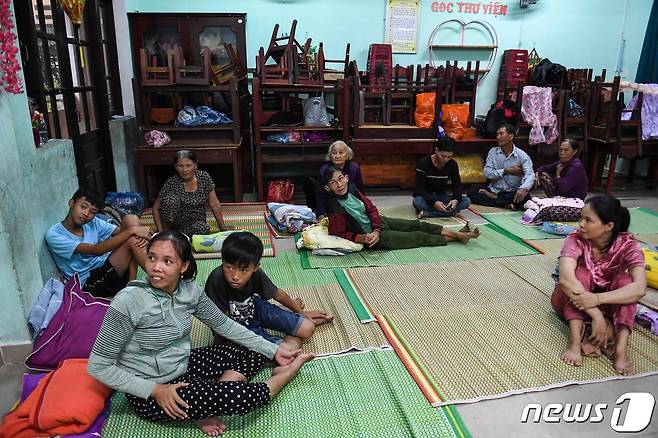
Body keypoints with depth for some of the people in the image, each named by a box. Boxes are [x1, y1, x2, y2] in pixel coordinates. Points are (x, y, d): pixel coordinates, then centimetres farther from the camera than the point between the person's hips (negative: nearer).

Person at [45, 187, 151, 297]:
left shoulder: (93, 223, 8)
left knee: (130, 219, -11)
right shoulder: (53, 235, -11)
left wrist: (142, 235, -22)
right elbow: (97, 250, -21)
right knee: (132, 240, -26)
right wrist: (131, 230, -27)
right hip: (90, 283, -7)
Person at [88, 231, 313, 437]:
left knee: (254, 353, 6)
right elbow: (98, 366, -17)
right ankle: (283, 376, 11)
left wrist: (273, 351, 0)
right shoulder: (127, 303, -26)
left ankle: (205, 409, -5)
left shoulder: (189, 290, -9)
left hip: (184, 366, 7)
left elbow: (225, 325, 3)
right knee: (241, 396, -21)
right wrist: (155, 390, -21)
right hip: (149, 394, -7)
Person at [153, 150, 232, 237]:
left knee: (203, 229, -34)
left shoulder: (204, 177, -7)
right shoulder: (171, 183, -12)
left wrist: (222, 226, 2)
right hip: (176, 222, -1)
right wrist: (160, 230, -16)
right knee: (171, 199, -29)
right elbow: (156, 208, -6)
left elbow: (215, 204, 0)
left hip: (197, 222, 1)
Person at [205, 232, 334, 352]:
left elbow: (277, 294, -2)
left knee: (307, 329, -7)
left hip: (256, 308, 3)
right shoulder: (216, 280, -36)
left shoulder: (256, 274, -22)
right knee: (288, 349, -20)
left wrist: (301, 311, 10)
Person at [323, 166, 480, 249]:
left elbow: (371, 208, -2)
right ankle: (455, 238, 20)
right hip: (371, 236, -6)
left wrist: (376, 230, -17)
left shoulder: (351, 189, -7)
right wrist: (363, 238, -28)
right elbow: (339, 233, -18)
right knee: (419, 237, 2)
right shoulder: (334, 208, -26)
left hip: (377, 222, 6)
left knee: (417, 225, 7)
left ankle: (458, 234, 19)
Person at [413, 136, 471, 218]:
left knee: (466, 201, -22)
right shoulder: (423, 163, -17)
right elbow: (420, 188, -21)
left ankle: (427, 213, -28)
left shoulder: (453, 165, -4)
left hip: (441, 197, 5)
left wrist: (456, 199, -27)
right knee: (417, 202, -38)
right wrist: (433, 202, -38)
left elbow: (457, 185, -3)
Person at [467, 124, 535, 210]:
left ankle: (494, 198, -15)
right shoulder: (493, 152, 3)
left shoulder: (522, 155, -5)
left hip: (513, 192, -2)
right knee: (471, 194, -21)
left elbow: (530, 175, -19)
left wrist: (523, 188, -40)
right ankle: (507, 204, -22)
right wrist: (506, 171, -14)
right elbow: (487, 173, -7)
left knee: (525, 198, -34)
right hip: (494, 190, 2)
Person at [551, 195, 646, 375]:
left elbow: (640, 288, -35)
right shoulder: (576, 240, -23)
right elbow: (565, 279, -40)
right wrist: (597, 316, -46)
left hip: (607, 303, 1)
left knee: (624, 280, -27)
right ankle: (575, 341, -37)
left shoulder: (627, 246, -19)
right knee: (582, 274, -30)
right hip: (571, 301, -1)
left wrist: (598, 299, -47)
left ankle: (621, 349, -35)